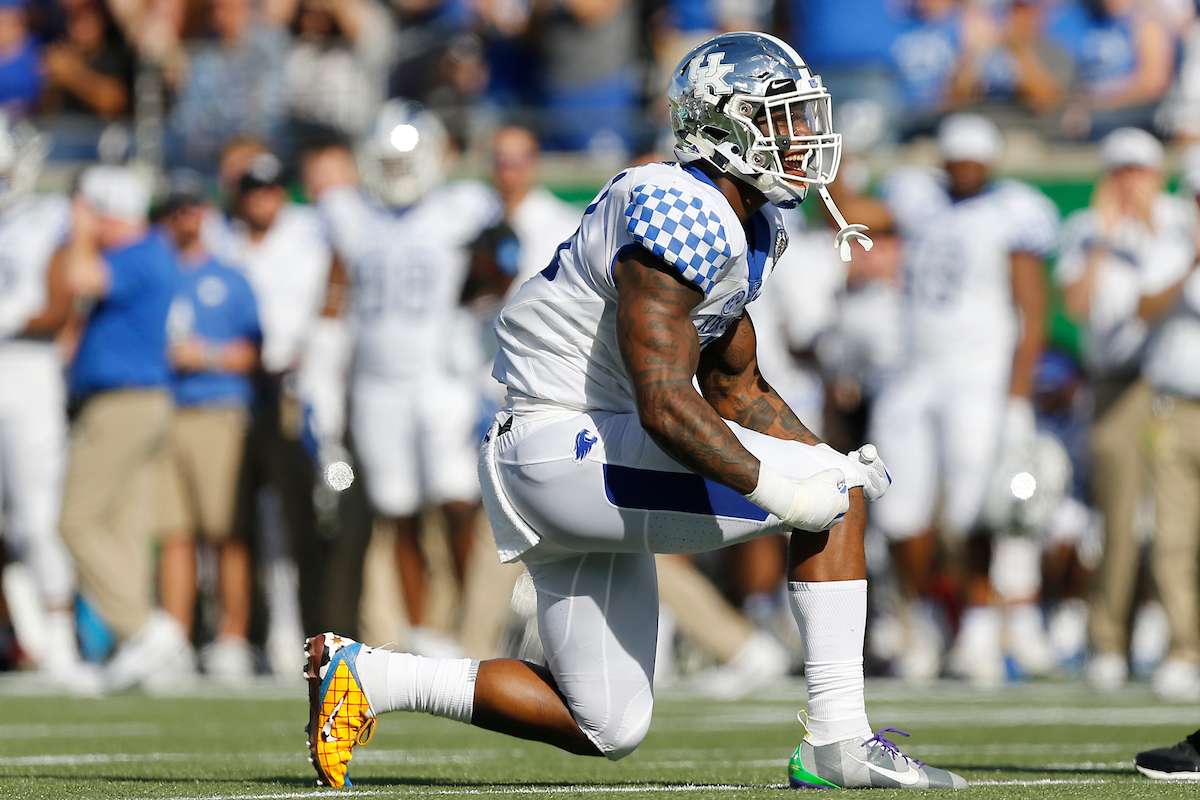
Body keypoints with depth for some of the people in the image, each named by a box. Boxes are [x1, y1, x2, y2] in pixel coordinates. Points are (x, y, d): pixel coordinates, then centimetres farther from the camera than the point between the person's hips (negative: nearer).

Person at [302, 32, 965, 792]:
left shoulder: (746, 228, 13)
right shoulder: (680, 214, -19)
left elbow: (737, 389, 23)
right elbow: (664, 406, -25)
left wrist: (832, 461, 9)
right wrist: (783, 492, -27)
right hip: (564, 448, -10)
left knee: (606, 729, 12)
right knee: (837, 497, -14)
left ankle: (365, 675, 15)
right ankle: (838, 742, -13)